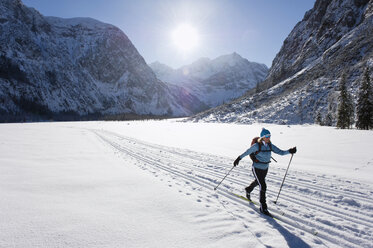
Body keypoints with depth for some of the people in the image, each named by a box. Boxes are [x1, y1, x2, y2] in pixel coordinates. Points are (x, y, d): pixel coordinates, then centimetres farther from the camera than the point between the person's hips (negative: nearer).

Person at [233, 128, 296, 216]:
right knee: (263, 187, -11)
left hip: (265, 168, 7)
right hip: (257, 168, -7)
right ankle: (263, 208, 0)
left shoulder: (270, 145, -3)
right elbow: (247, 152, -10)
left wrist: (289, 151, -21)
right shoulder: (257, 145, -19)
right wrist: (239, 158, -5)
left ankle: (248, 190, 59)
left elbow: (280, 152, -7)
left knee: (257, 182, 28)